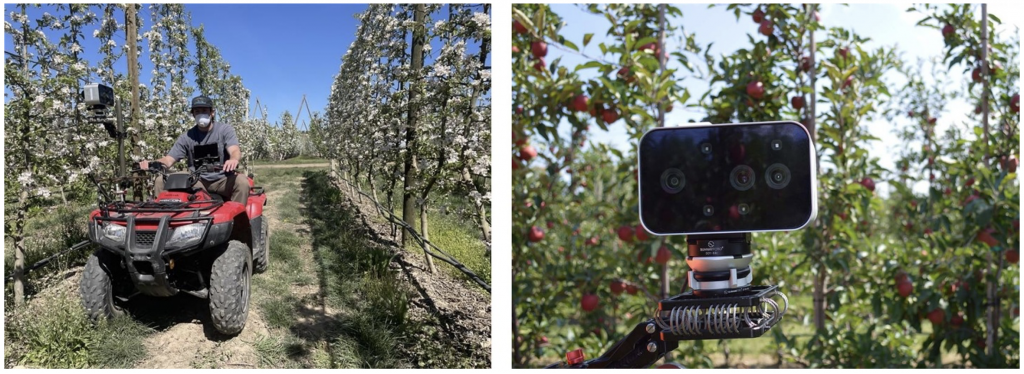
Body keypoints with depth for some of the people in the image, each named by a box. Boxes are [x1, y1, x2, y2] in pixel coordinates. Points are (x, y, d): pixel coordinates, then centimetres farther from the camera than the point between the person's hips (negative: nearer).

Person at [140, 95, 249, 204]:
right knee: (161, 181, -14)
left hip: (222, 180, -3)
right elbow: (169, 159, 3)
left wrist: (234, 159, -45)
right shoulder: (187, 137, 6)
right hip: (196, 181, 3)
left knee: (242, 182, -34)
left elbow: (235, 150, -18)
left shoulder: (225, 130, -1)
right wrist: (151, 163, -20)